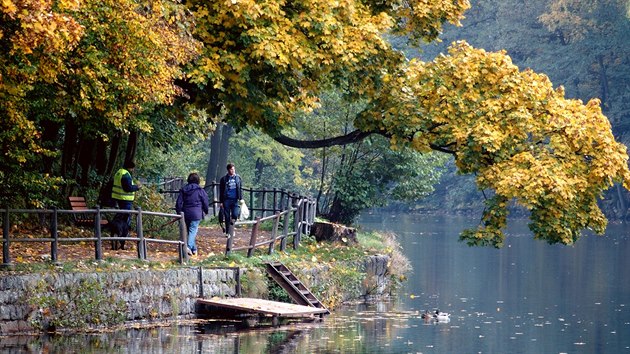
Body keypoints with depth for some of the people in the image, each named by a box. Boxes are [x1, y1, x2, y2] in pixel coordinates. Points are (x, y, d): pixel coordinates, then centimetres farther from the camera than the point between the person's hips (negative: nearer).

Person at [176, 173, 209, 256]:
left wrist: (179, 213, 12)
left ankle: (194, 249, 22)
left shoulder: (183, 190, 4)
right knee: (193, 230, -6)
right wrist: (206, 211, 19)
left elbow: (179, 203, 3)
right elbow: (205, 202, 2)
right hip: (196, 214, -4)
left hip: (186, 214, 4)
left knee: (190, 230, 16)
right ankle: (189, 246, -26)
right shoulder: (200, 190, -5)